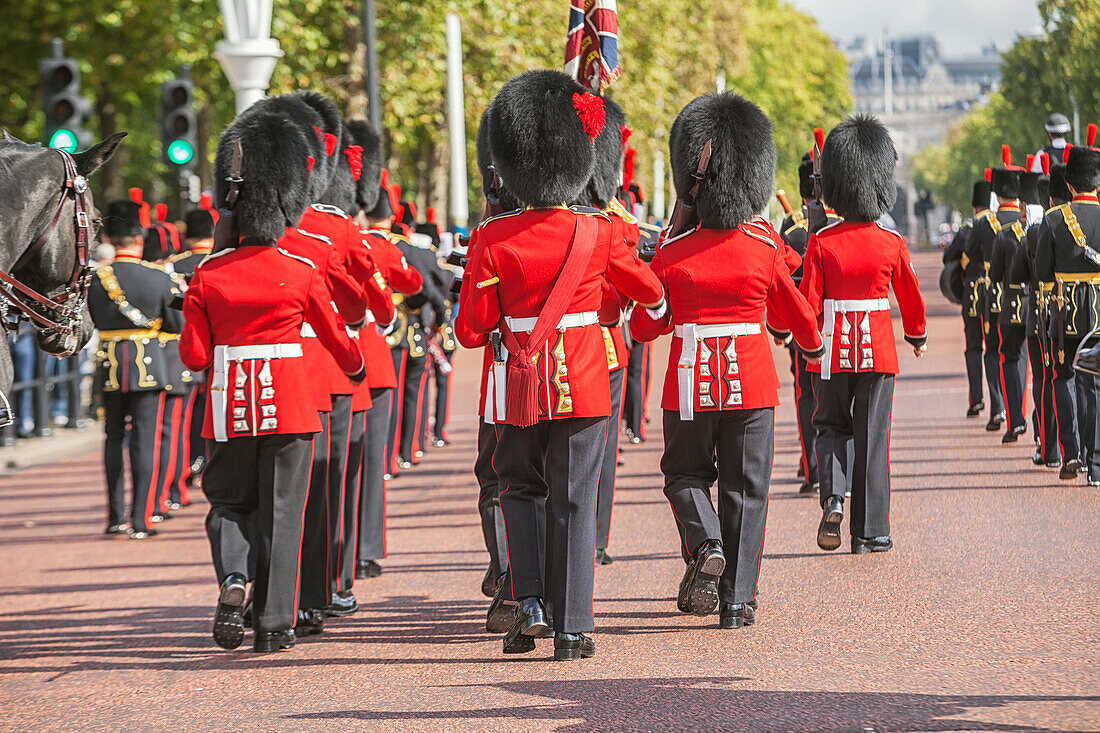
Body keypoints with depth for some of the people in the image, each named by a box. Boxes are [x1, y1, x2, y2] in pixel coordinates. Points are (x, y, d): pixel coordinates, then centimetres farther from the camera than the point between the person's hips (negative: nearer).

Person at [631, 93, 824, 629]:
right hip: (752, 382, 1)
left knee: (686, 474, 18)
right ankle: (738, 599, 5)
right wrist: (813, 346, 30)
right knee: (745, 488, 8)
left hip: (690, 383, 0)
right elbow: (793, 313, 9)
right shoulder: (766, 247, -4)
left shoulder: (673, 254, -7)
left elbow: (642, 326, 0)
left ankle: (705, 545, -10)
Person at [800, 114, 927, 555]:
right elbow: (910, 297, 8)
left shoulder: (821, 243, -7)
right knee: (871, 438, 6)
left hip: (833, 350, 0)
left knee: (832, 427, 17)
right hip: (878, 349, 0)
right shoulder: (892, 244, -4)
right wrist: (917, 337, 25)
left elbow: (808, 304, -8)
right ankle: (870, 532, 7)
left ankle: (832, 498, -8)